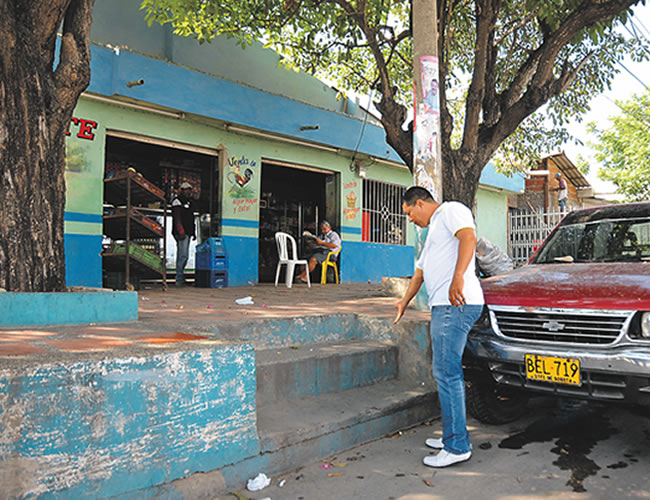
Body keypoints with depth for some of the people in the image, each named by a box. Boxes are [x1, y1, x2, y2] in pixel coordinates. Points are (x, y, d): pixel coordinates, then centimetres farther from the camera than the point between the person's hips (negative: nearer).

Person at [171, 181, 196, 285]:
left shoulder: (190, 201, 21)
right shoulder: (177, 201, -6)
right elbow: (177, 218, -15)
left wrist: (193, 232, 22)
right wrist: (181, 232, -22)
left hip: (187, 233, 9)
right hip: (181, 233, -9)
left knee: (182, 255, 11)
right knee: (183, 255, -14)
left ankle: (180, 277, 16)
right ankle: (179, 279, -13)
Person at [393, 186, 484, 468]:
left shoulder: (451, 211, 1)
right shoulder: (433, 230, 31)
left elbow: (469, 237, -20)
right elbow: (420, 272, 39)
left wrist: (458, 277, -30)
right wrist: (405, 301, 47)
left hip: (456, 305, -10)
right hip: (443, 307, 10)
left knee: (447, 373, -10)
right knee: (447, 373, 12)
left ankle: (458, 447, -4)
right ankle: (452, 437, 21)